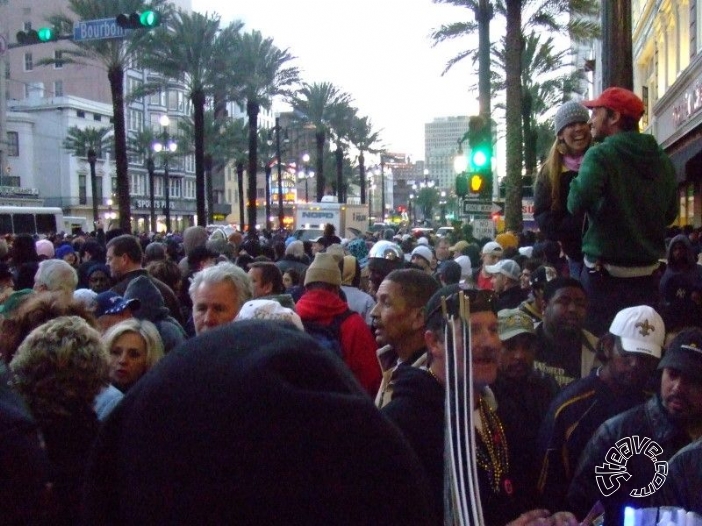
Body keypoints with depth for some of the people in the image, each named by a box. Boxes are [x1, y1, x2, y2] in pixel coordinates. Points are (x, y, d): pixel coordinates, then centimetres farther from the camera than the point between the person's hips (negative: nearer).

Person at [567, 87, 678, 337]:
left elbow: (577, 204, -24)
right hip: (647, 274, 6)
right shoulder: (663, 160, 8)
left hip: (605, 274, -6)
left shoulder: (600, 155, -11)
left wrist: (576, 183, -4)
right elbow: (671, 213, 17)